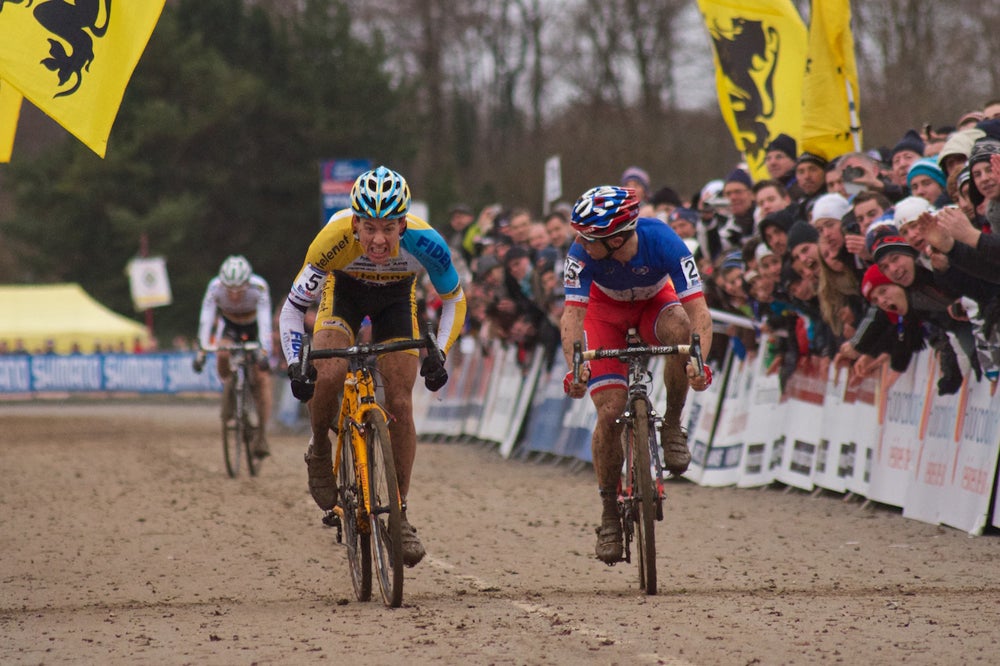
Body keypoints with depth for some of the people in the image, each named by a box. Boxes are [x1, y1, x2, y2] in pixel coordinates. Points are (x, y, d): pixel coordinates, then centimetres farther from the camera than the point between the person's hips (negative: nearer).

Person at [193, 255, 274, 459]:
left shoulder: (259, 287, -34)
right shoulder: (215, 287, -29)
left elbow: (265, 321, -38)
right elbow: (206, 320, -32)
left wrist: (265, 353, -48)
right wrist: (201, 352, -41)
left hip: (254, 329, -2)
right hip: (230, 327, 2)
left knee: (261, 377, -15)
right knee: (222, 356, -30)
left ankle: (262, 434, -14)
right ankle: (229, 390, -1)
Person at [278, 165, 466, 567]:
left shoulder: (424, 243, -36)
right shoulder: (335, 240, -38)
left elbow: (454, 299, -15)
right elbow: (293, 307, -25)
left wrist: (437, 354, -27)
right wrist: (295, 365, -36)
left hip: (396, 299, 1)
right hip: (344, 291, -1)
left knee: (400, 403, -9)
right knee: (329, 375, -28)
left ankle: (400, 513, 1)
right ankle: (320, 454, 1)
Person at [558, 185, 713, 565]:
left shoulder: (663, 242, -36)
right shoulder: (583, 252, -33)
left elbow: (698, 309, -38)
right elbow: (572, 313, -36)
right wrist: (574, 366, -53)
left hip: (655, 303, 0)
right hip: (606, 311, 0)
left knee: (680, 328, -37)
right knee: (610, 412, -15)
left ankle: (672, 426, -15)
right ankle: (609, 514, 1)